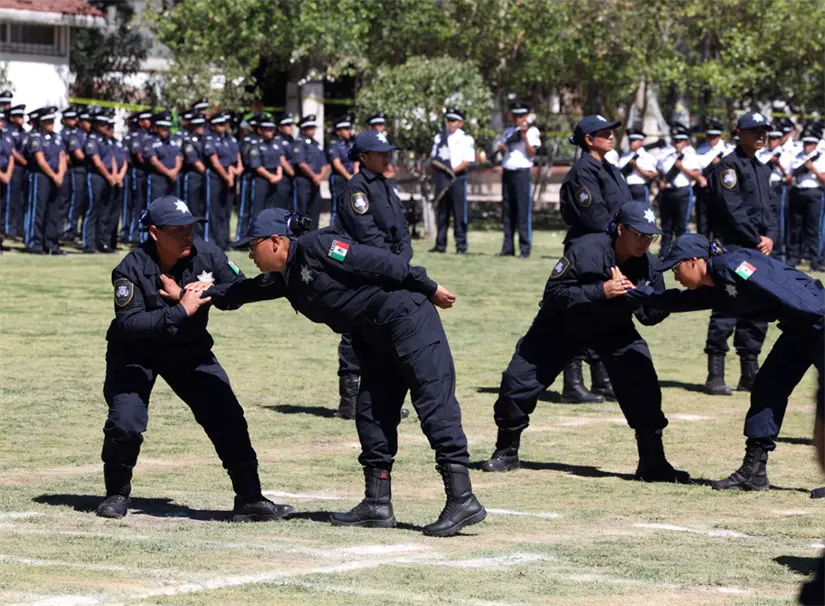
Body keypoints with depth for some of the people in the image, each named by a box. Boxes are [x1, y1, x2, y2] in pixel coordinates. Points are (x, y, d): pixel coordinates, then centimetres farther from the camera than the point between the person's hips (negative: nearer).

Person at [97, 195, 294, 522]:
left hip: (191, 350, 3)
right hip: (136, 352, -3)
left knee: (228, 417, -6)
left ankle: (249, 498, 2)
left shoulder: (206, 254, -15)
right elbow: (129, 323, -33)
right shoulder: (132, 268, -25)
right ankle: (116, 494, 8)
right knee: (126, 424, -18)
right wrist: (181, 312, -39)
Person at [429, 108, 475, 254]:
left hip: (458, 176, -5)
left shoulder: (466, 139, 0)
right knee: (441, 212, 7)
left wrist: (454, 170, -18)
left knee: (459, 212, -5)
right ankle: (440, 244, 12)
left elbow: (468, 161, -7)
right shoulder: (439, 137, 16)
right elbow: (433, 157, 17)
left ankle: (461, 245, -2)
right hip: (441, 176, 5)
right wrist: (436, 164, -5)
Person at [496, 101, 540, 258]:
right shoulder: (508, 131, 18)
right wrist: (501, 148, 0)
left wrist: (524, 136, -19)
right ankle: (508, 247, 11)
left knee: (523, 210, -9)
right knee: (507, 211, 7)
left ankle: (525, 249, -9)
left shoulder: (531, 131, 0)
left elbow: (531, 153, -10)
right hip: (507, 173, 6)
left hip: (522, 172, -6)